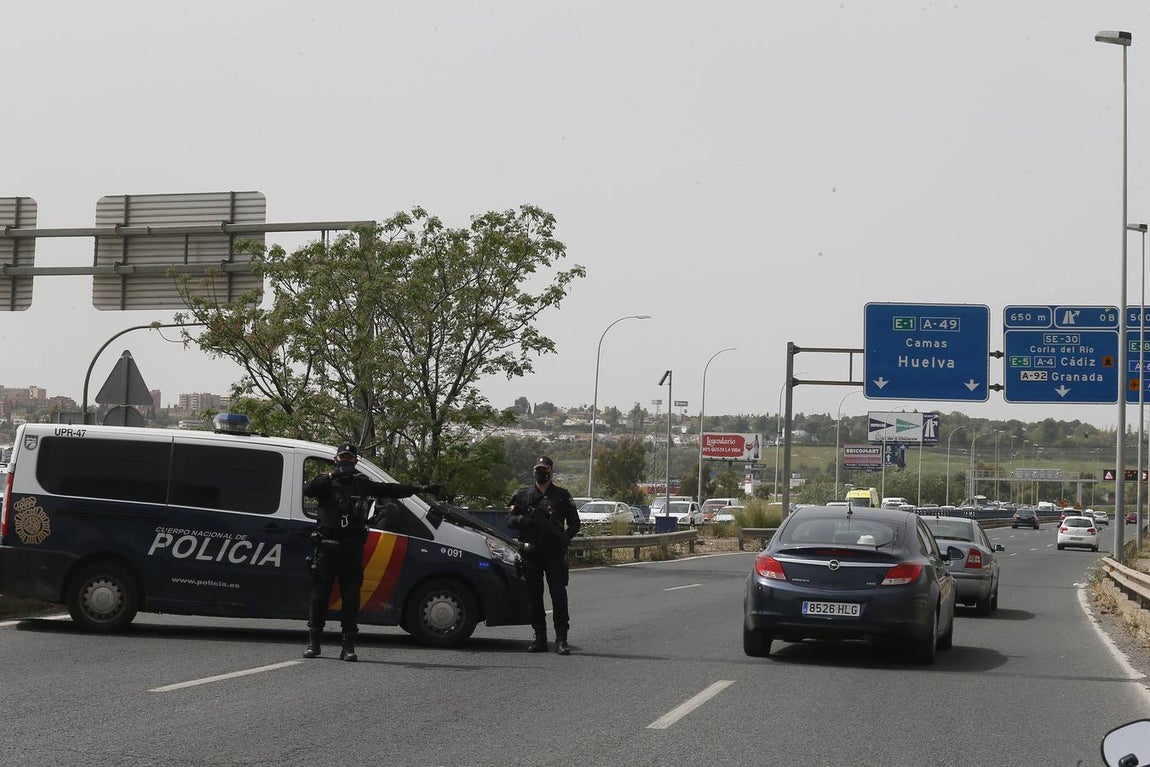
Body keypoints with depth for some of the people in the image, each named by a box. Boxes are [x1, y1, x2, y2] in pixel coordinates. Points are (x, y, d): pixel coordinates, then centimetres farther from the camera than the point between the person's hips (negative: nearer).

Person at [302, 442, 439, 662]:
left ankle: (349, 646, 2)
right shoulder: (326, 483, 6)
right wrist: (329, 477, -20)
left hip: (352, 549, 2)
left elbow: (390, 489, 16)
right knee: (320, 594, 1)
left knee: (351, 596, 0)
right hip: (327, 546, -2)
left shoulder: (361, 484, 14)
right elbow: (307, 490, -13)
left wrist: (419, 488, 13)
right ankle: (313, 643, 8)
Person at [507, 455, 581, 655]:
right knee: (534, 596, 4)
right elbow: (510, 520, 11)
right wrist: (522, 520, -11)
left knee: (559, 595, -7)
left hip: (554, 552, -2)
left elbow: (574, 523, 11)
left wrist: (565, 538, -8)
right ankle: (540, 638, 11)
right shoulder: (523, 495, 12)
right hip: (531, 552, 2)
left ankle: (561, 640, -6)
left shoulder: (562, 496, 8)